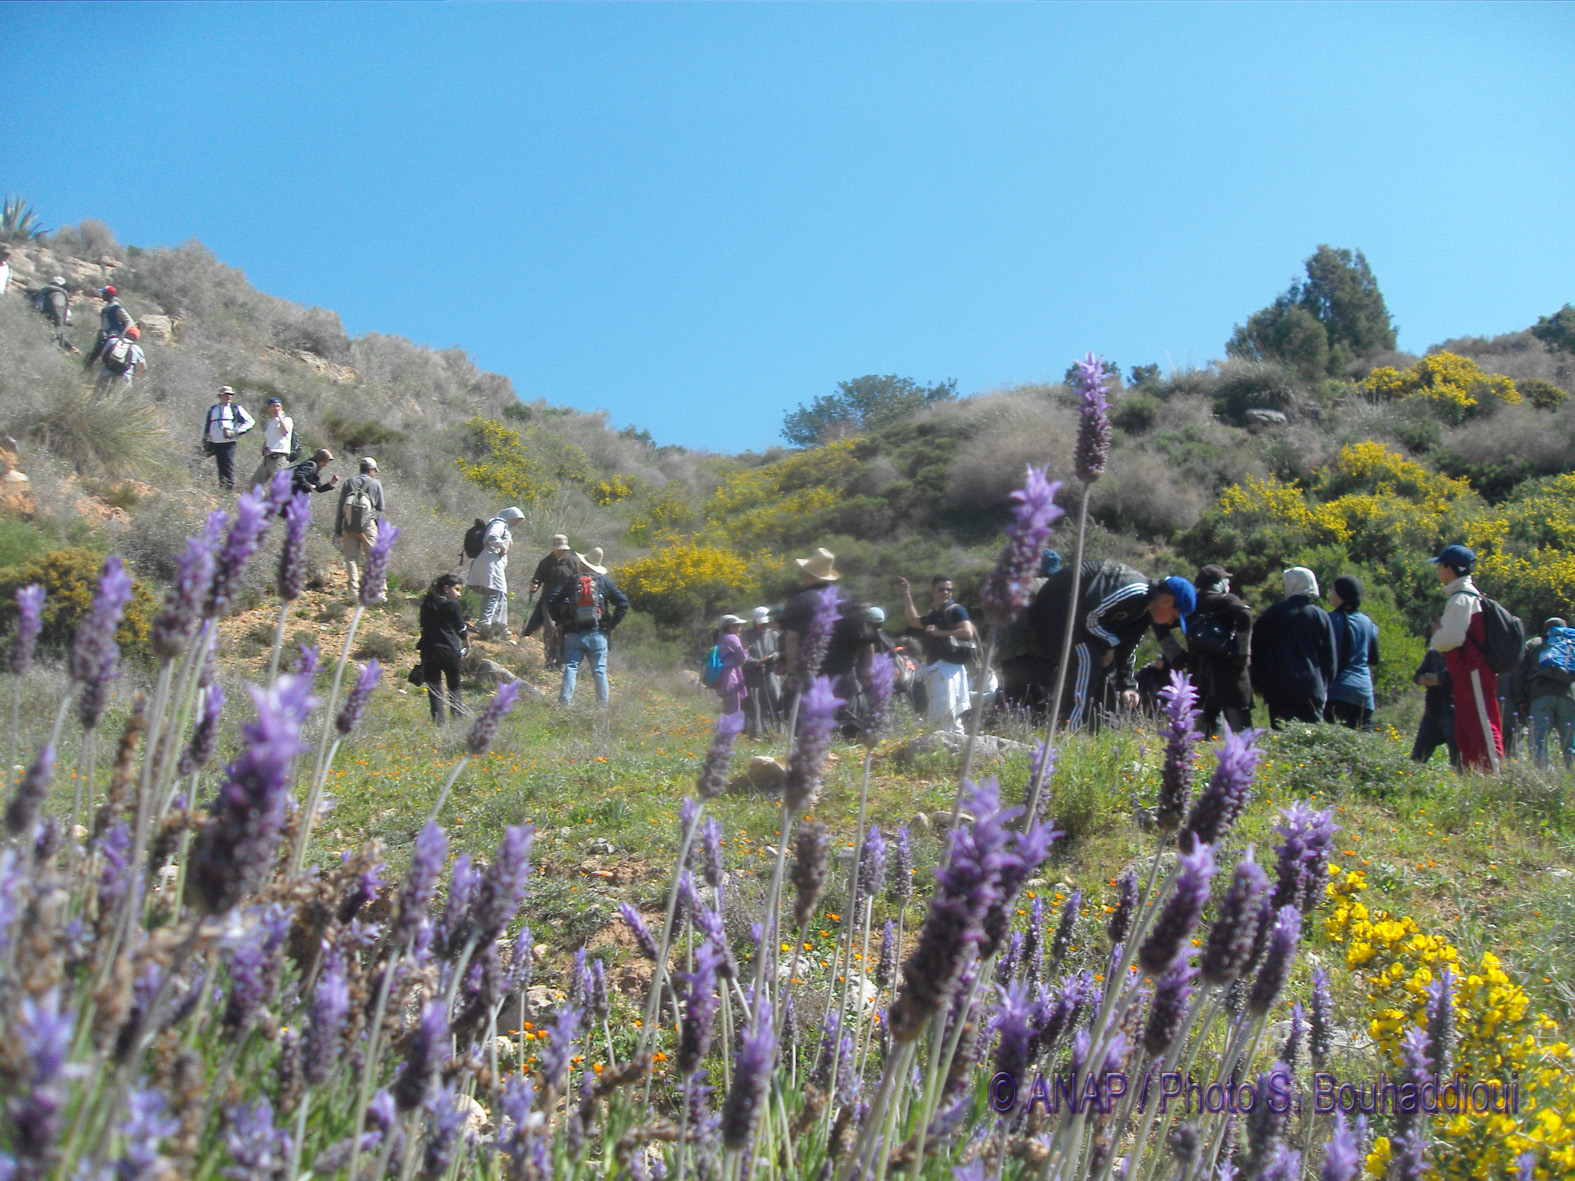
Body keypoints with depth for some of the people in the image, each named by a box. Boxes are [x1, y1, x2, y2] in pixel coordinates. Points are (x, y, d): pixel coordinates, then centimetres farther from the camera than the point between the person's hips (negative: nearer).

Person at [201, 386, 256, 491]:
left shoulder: (236, 408, 7)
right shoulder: (212, 409, 17)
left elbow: (250, 421, 4)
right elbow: (206, 426, 24)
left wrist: (237, 432, -5)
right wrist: (204, 441, 16)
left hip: (228, 443, -3)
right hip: (213, 444, 3)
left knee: (228, 469, -6)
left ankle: (229, 488, -2)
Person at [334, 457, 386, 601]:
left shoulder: (349, 482, 10)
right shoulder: (375, 483, 4)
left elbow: (340, 508, 7)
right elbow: (380, 508, 4)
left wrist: (337, 531, 10)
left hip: (349, 526, 2)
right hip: (368, 525, -2)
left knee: (351, 558, 6)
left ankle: (353, 589, 0)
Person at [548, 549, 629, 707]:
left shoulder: (571, 582, 5)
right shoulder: (604, 581, 6)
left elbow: (551, 600, -2)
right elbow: (623, 602, 2)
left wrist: (560, 621, 5)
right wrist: (612, 624, 5)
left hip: (573, 633, 0)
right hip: (597, 634, 0)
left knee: (570, 667, 1)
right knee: (599, 670, 5)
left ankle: (564, 701, -7)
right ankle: (603, 704, 7)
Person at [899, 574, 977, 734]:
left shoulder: (955, 610, -5)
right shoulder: (933, 615, 19)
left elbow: (968, 632, -19)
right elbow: (914, 621, 37)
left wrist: (940, 633, -17)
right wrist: (907, 595, 34)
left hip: (948, 668, -9)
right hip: (933, 669, 9)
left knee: (945, 713, -16)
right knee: (938, 716, 14)